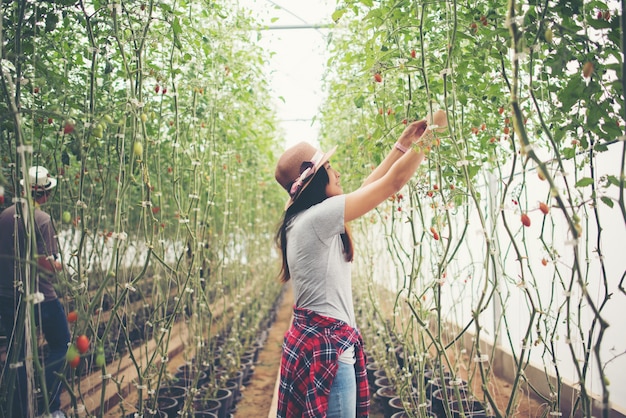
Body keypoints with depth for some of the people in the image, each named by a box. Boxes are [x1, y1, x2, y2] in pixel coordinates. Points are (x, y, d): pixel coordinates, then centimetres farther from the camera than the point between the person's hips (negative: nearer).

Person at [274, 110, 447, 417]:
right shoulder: (317, 217, -18)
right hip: (327, 347, -10)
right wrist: (431, 132, -2)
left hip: (311, 340, 10)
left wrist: (403, 144, 18)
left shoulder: (304, 219, 9)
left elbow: (366, 187, 16)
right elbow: (394, 182, -15)